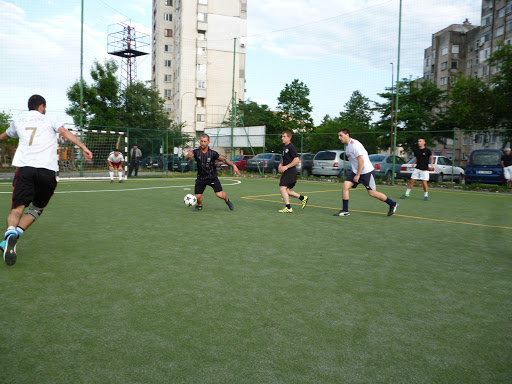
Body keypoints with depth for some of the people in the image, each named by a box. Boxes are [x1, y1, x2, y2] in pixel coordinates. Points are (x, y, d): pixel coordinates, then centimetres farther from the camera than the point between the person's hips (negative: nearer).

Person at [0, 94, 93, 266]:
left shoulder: (18, 121, 25)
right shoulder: (48, 120, 16)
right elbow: (65, 132, -3)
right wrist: (84, 148, -12)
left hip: (24, 167, 1)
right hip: (47, 170, -1)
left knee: (17, 208, -3)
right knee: (37, 208, 10)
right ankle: (16, 233, -13)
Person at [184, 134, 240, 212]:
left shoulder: (213, 152, -14)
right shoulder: (196, 151, -13)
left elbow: (224, 159, -13)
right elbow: (186, 158, -27)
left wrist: (233, 165, -29)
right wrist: (188, 156, -53)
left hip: (212, 177, -1)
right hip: (201, 178, 1)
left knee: (219, 194, -11)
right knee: (197, 197, -2)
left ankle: (227, 201, 25)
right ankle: (199, 206, 34)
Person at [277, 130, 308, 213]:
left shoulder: (291, 147, -11)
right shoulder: (284, 148, 17)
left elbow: (296, 160, -19)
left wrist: (286, 167, -19)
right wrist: (280, 164, 10)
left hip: (291, 171, -10)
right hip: (287, 172, 10)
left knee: (282, 188, -17)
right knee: (286, 191, 12)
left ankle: (288, 208, -16)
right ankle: (303, 198, 21)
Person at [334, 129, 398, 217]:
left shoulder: (354, 144, -18)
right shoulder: (348, 146, 12)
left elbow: (361, 160, -22)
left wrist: (357, 175, -20)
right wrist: (353, 171, 20)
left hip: (367, 172, -9)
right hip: (355, 171, 9)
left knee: (372, 193, -4)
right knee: (345, 186, -7)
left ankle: (393, 204, 15)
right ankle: (345, 211, -3)